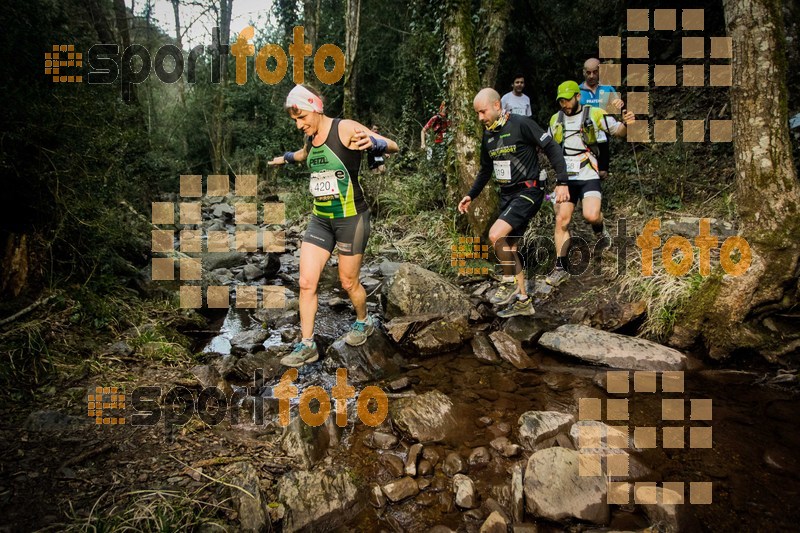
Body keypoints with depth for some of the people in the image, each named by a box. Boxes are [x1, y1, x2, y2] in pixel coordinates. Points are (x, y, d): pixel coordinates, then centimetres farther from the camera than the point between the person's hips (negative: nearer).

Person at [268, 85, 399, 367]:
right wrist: (287, 157, 50)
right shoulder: (310, 137, 7)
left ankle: (364, 322, 38)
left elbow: (393, 146, -20)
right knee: (306, 283, -1)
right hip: (320, 219, 6)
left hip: (351, 218, -6)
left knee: (348, 282, 8)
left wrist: (372, 143, -42)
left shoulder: (346, 129, -15)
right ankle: (307, 346, 11)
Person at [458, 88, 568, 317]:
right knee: (508, 247, 10)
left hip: (527, 191, -8)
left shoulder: (522, 124, -13)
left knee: (496, 235, -24)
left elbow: (552, 148, -13)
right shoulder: (488, 136, 10)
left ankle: (510, 283, -2)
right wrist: (471, 195, 18)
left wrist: (562, 182, -19)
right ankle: (523, 301, 21)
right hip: (507, 195, 9)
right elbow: (485, 170, 23)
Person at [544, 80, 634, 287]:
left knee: (591, 216, -23)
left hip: (589, 176, -3)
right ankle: (560, 268, 6)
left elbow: (618, 131, -3)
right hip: (565, 178, 4)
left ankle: (600, 232, 14)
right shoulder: (555, 120, 11)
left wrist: (626, 123, -24)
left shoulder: (594, 114, -1)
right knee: (561, 221, -2)